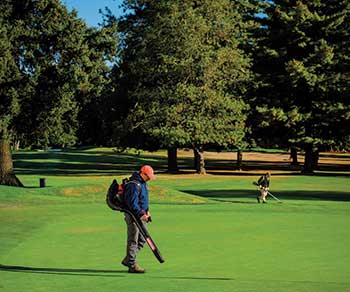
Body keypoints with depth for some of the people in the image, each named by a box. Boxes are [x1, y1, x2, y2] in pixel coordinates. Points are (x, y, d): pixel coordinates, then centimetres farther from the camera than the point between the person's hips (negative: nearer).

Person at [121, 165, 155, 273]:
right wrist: (141, 214, -28)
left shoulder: (142, 183, 13)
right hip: (132, 215, -10)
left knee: (143, 239, 14)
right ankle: (132, 265, 1)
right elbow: (132, 203, -25)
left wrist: (146, 211, 17)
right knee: (133, 240, -4)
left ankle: (128, 260, 23)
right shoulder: (133, 185, -20)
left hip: (140, 215, 10)